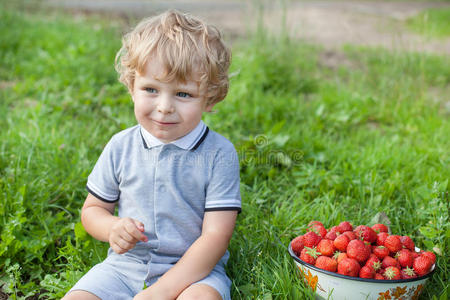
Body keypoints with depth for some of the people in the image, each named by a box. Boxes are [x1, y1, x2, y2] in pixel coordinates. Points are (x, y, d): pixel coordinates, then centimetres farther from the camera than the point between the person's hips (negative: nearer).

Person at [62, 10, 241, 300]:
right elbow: (92, 209, 13)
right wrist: (112, 228, -12)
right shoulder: (120, 147, 1)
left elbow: (216, 236, -13)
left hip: (194, 268, -3)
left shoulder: (219, 154, -10)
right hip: (126, 263, 3)